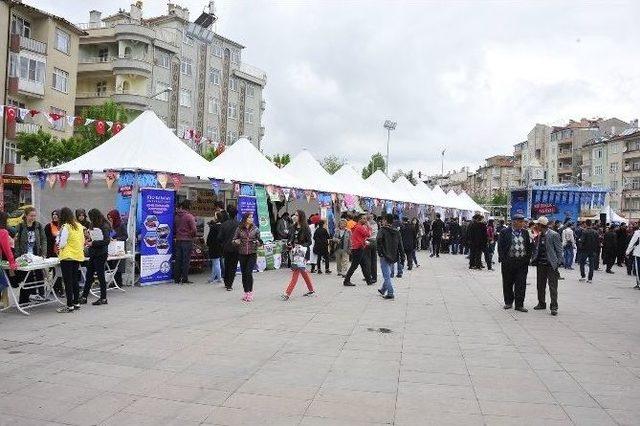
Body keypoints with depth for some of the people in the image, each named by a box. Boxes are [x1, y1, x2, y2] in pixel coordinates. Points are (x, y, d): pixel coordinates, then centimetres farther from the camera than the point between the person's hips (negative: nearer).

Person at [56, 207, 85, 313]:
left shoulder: (65, 227, -13)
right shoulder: (79, 226, 8)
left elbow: (62, 244, -15)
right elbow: (83, 242, 13)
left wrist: (58, 240, 5)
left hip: (67, 257, -7)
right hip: (78, 256, 7)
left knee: (68, 281, -2)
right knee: (75, 280, 15)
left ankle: (70, 306, -1)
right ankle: (76, 303, 20)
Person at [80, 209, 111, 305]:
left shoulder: (104, 227, -14)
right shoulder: (95, 226, 13)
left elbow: (106, 241, -21)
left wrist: (93, 243, -19)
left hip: (100, 255, -9)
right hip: (94, 254, 9)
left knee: (100, 275, -1)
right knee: (89, 275, 11)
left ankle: (103, 298, 10)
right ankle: (84, 297, 19)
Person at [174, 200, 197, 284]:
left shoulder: (177, 216, 8)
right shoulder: (189, 216, -11)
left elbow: (174, 227, 13)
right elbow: (193, 229, -15)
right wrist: (192, 236, 3)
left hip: (178, 240, 6)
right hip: (187, 240, -6)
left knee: (178, 260, 10)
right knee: (186, 260, 0)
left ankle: (177, 278, 15)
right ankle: (184, 279, 1)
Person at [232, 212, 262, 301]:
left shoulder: (255, 229, 1)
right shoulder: (239, 229, 1)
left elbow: (259, 240, 9)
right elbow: (234, 241, 6)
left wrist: (257, 242, -13)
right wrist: (236, 242, -16)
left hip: (252, 254, -2)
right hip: (242, 254, 2)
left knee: (249, 272, -12)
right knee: (244, 273, 7)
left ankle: (250, 292, -1)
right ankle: (246, 292, 19)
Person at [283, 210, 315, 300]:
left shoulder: (306, 228, -8)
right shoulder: (294, 227, 10)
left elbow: (309, 242, -7)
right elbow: (291, 238, 19)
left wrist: (302, 246, -22)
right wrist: (289, 244, -2)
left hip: (302, 252, -7)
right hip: (294, 252, 7)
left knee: (296, 272, -10)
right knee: (303, 271, 13)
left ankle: (287, 293, -12)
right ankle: (311, 290, 26)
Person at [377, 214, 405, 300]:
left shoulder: (382, 230, -9)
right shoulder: (397, 232, 9)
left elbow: (378, 241, -25)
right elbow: (400, 245, 8)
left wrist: (380, 252, -18)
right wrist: (402, 255, 10)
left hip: (385, 256, -6)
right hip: (393, 256, 6)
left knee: (386, 275, -3)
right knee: (388, 274, 21)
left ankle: (390, 293, -9)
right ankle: (383, 290, 35)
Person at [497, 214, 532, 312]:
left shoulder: (525, 233, 9)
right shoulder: (505, 232, -3)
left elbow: (529, 247, 13)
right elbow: (500, 247, -3)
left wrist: (528, 258, 4)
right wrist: (503, 259, -9)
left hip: (522, 263, 2)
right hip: (508, 262, -2)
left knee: (521, 284, 1)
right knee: (508, 284, 9)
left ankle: (519, 304, 8)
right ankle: (508, 302, 24)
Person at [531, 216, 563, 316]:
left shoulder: (554, 235, -8)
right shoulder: (538, 235, 9)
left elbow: (559, 250, -6)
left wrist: (558, 263, -11)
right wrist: (533, 259, 3)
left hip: (551, 264, -6)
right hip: (540, 264, 6)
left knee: (552, 287, -3)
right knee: (540, 285, 14)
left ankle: (554, 307, 1)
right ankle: (541, 303, 26)